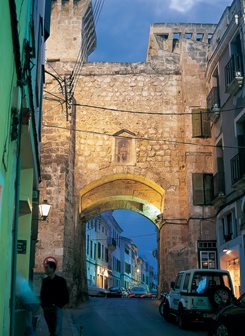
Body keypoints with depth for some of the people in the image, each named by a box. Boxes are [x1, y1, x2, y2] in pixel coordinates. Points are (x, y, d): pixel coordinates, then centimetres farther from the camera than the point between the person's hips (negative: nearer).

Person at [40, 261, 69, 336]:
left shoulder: (61, 280, -3)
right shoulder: (44, 280, 9)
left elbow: (65, 296, -3)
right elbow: (42, 294, 15)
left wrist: (58, 305, -13)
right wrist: (43, 305, -1)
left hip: (57, 309, -4)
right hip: (47, 309, 4)